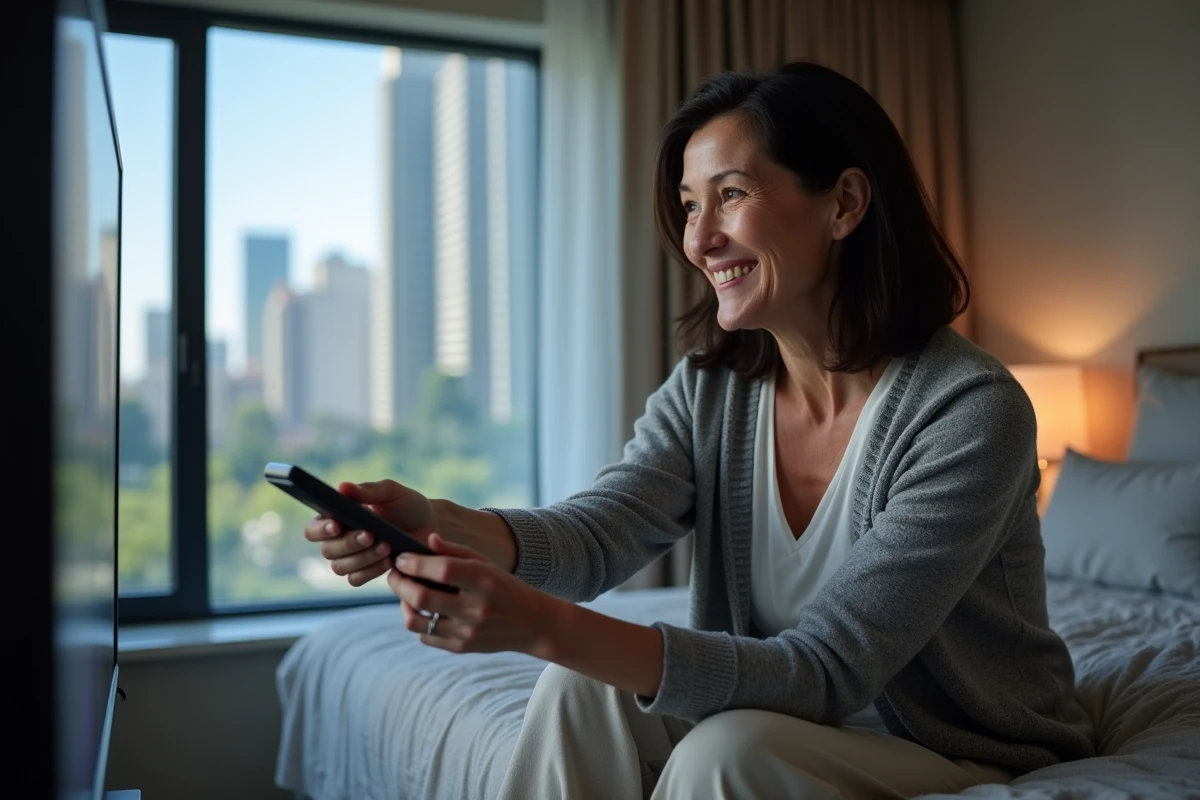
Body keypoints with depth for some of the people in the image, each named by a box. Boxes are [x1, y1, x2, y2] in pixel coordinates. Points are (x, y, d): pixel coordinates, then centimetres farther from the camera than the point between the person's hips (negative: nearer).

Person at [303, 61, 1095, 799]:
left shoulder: (970, 410, -24)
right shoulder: (708, 388, -4)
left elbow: (825, 673, -29)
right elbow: (598, 530, -19)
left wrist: (546, 625, -41)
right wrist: (439, 525, -41)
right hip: (801, 735, 5)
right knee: (584, 687, -18)